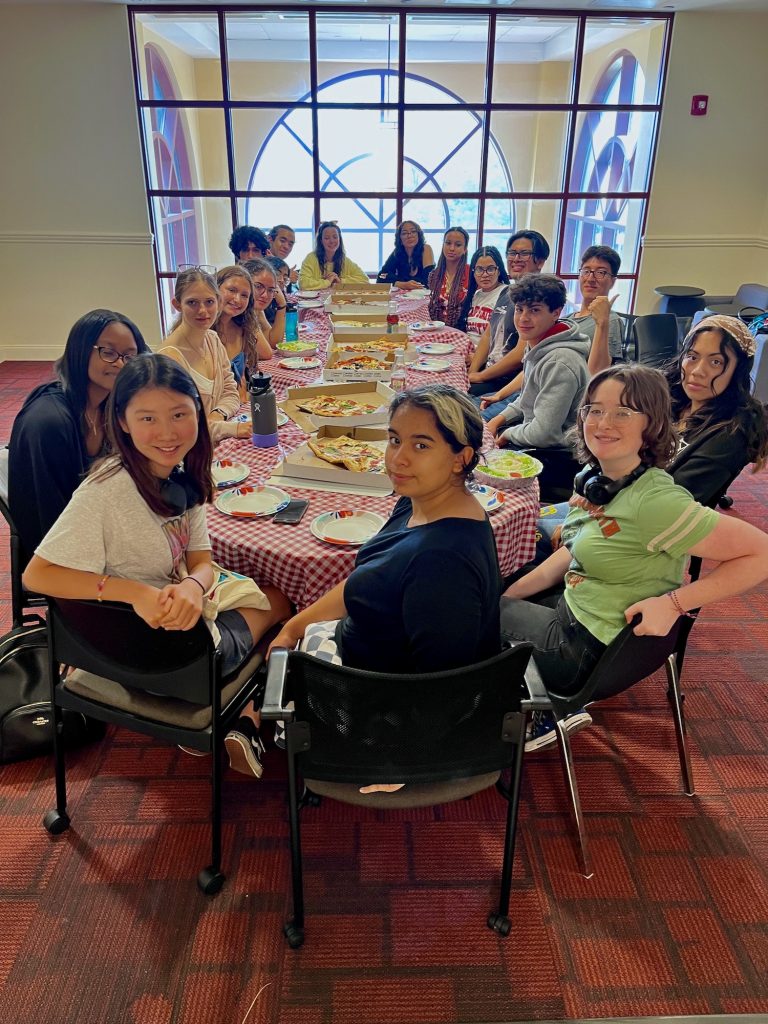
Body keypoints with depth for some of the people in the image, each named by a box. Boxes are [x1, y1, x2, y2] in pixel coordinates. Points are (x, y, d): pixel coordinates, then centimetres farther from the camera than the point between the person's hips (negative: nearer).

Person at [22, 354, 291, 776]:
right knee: (274, 604, 8)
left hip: (179, 611, 7)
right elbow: (36, 575, -29)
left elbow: (201, 564, -6)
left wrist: (192, 587, -29)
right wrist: (134, 591, -38)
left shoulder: (182, 473, -6)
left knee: (277, 599, 20)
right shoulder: (107, 490, -29)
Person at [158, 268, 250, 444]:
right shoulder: (171, 355, -18)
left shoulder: (213, 339, 6)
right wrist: (231, 428, -20)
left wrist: (218, 415, -10)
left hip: (217, 444, 7)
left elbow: (230, 392, 10)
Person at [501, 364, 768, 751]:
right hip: (573, 610, 8)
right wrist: (507, 595, 6)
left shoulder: (655, 502, -27)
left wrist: (673, 601, -26)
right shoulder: (593, 478, -1)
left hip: (589, 648, -8)